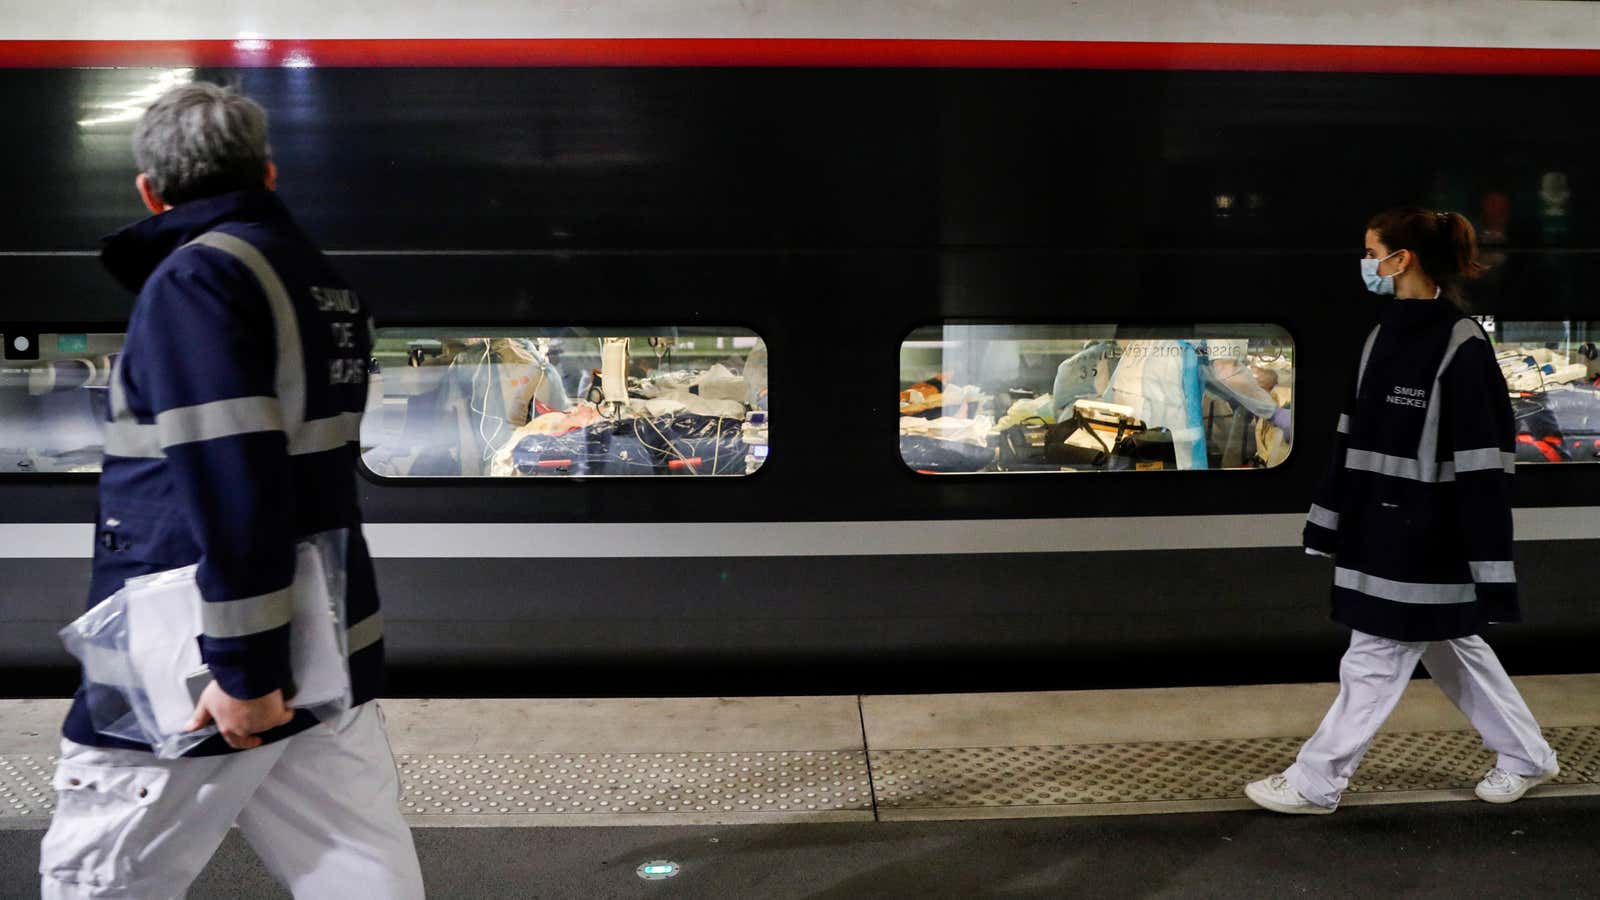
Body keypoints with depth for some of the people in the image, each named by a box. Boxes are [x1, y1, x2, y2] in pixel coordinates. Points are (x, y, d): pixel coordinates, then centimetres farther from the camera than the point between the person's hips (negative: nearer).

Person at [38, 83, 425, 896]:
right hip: (329, 653, 7)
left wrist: (243, 666, -21)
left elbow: (229, 481, -22)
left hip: (195, 675, -7)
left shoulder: (193, 277, -14)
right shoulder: (325, 282, 11)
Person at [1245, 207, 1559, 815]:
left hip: (1426, 539, -8)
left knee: (1374, 661, 1)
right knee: (1453, 651, 19)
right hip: (1381, 529, 8)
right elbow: (1353, 439, 12)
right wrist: (1329, 524, 14)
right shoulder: (1383, 337, 8)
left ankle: (1315, 785, 12)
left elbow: (1483, 464, -19)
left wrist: (1489, 571, -19)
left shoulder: (1462, 346, -17)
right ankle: (1527, 756, 37)